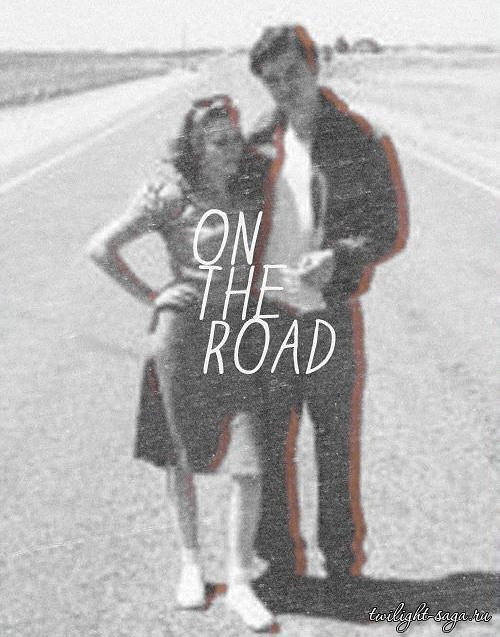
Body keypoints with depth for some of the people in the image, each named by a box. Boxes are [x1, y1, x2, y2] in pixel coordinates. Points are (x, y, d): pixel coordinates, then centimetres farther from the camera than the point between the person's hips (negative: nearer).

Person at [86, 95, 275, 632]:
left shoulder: (248, 192, 7)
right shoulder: (171, 197, -8)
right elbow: (102, 248, -9)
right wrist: (149, 298, -6)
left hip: (240, 335, 3)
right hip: (183, 330, -3)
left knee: (248, 462, -6)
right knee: (181, 453, 9)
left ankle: (239, 585, 4)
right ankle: (190, 563, 28)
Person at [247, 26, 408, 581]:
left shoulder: (364, 143, -4)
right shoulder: (261, 143, 5)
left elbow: (389, 229, -3)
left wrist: (338, 257, -20)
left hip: (331, 315, -2)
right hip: (269, 316, 3)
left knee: (336, 442, 7)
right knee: (269, 442, 7)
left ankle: (342, 557, 22)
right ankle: (279, 556, 21)